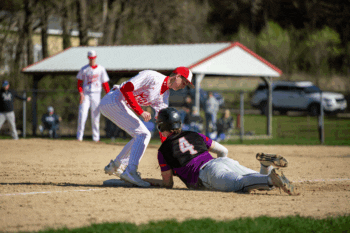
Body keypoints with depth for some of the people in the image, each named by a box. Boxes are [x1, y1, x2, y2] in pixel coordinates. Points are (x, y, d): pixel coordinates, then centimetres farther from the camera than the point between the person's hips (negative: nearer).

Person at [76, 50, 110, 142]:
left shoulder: (101, 69, 5)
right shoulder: (84, 69, 4)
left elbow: (105, 83, 6)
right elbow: (79, 82, 5)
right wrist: (81, 93, -10)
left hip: (96, 95, 1)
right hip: (85, 95, -1)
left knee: (95, 117, 4)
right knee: (82, 115, -11)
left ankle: (96, 138, 11)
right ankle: (79, 137, -9)